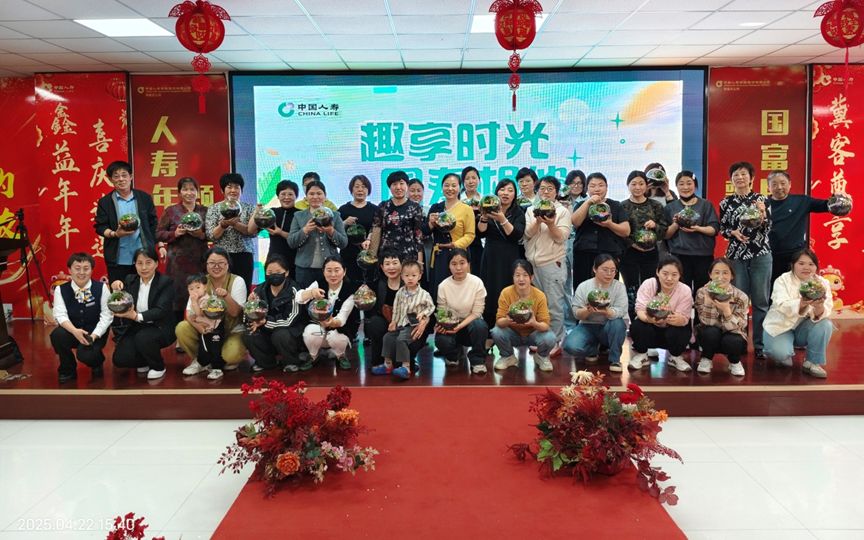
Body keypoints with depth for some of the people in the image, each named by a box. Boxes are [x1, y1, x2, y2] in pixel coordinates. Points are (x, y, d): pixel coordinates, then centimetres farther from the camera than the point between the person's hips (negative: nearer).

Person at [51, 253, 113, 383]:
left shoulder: (101, 288, -7)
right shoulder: (61, 290, -4)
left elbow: (107, 315, -9)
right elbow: (60, 315, -14)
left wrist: (94, 335, -24)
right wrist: (75, 331, -34)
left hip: (95, 332, -2)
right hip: (72, 332, 2)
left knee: (86, 355, -29)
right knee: (57, 334, -30)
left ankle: (97, 361, 13)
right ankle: (67, 370, -2)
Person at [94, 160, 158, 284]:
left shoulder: (144, 198, 7)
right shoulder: (105, 202, 4)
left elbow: (153, 223, 9)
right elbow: (100, 227, 1)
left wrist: (153, 245, 4)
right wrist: (115, 234, -17)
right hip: (118, 259, -1)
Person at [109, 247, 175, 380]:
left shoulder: (166, 282, -10)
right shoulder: (130, 280, 5)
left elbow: (161, 310, -21)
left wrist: (137, 316, -36)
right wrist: (117, 290, -15)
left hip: (159, 328, -4)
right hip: (135, 328, 4)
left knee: (143, 338, -35)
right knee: (120, 359, -17)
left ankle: (158, 367, -5)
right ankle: (145, 361, 17)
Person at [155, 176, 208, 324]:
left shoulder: (205, 211, 9)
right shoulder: (170, 211, 6)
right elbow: (158, 234, 4)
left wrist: (202, 235, -11)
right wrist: (175, 234, -12)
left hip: (199, 262, 1)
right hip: (177, 263, -1)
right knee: (177, 298, -2)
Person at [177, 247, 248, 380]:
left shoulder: (237, 281, -11)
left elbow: (235, 312, -19)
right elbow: (190, 312, -8)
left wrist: (226, 295, -38)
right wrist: (197, 324, -29)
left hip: (232, 330, -3)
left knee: (232, 354, -33)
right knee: (181, 328, -21)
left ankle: (218, 363, 6)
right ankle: (201, 360, 3)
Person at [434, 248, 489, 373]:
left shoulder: (477, 282, -14)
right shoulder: (443, 286, -9)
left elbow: (476, 313, -14)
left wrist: (460, 326, -29)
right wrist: (441, 325, -25)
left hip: (470, 323, -1)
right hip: (450, 325, 1)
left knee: (480, 326, -37)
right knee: (441, 340, -31)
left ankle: (477, 360, -9)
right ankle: (454, 353, 9)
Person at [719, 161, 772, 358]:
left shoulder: (761, 199, 2)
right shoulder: (726, 202, 5)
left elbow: (768, 229, -1)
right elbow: (722, 229, 9)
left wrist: (762, 215, -20)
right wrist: (733, 233, -11)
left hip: (760, 254, -1)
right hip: (736, 255, 1)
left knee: (761, 301, 2)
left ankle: (760, 345, 9)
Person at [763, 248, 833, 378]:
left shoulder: (823, 283, -6)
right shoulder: (783, 281, -13)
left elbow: (825, 315, -20)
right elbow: (782, 307, -32)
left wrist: (819, 307, -45)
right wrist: (802, 303, -53)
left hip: (804, 328, 3)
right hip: (781, 326, -3)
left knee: (825, 324, -26)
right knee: (780, 353, -30)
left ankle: (812, 363, -9)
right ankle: (785, 355, 8)